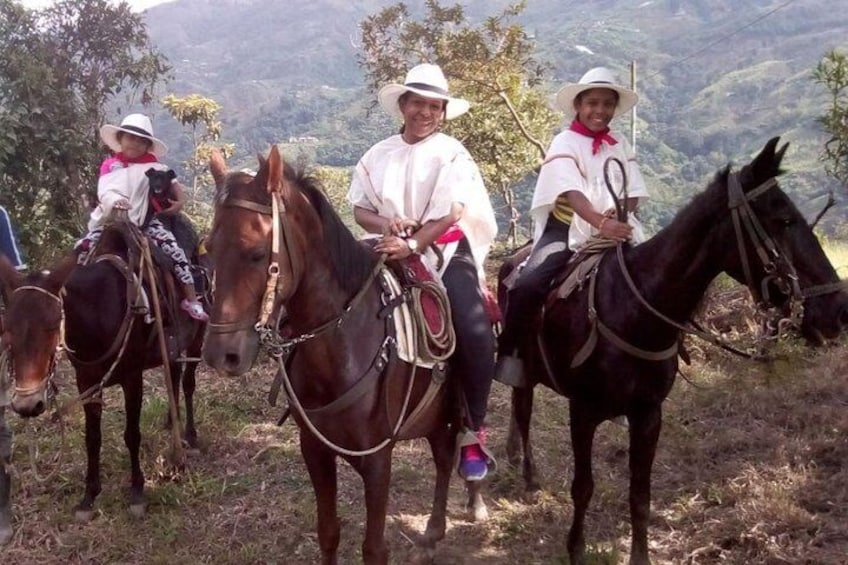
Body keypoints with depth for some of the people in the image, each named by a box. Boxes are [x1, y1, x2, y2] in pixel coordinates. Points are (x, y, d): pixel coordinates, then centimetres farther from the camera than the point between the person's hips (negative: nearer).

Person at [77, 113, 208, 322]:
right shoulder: (110, 165, 6)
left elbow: (174, 184, 13)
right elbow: (103, 191, -5)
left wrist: (179, 202, -6)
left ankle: (191, 300, -14)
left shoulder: (153, 167, 6)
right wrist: (114, 200, -27)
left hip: (145, 220, -1)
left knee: (172, 249, -18)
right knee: (85, 246, -15)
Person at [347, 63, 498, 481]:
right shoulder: (379, 155, 10)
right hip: (393, 250, 4)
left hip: (445, 251, -3)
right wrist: (386, 224, -14)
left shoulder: (451, 154, 1)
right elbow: (360, 210, 9)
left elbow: (451, 213, -10)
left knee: (475, 333, -24)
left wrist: (412, 244, -25)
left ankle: (473, 432, -10)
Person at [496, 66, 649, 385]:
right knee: (527, 285, -26)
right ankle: (508, 356, -10)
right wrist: (601, 222, -36)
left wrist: (618, 215, -17)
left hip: (615, 230, 4)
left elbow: (634, 193, 6)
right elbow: (572, 193, -18)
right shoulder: (565, 143, -3)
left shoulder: (620, 144, 11)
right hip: (567, 230, -4)